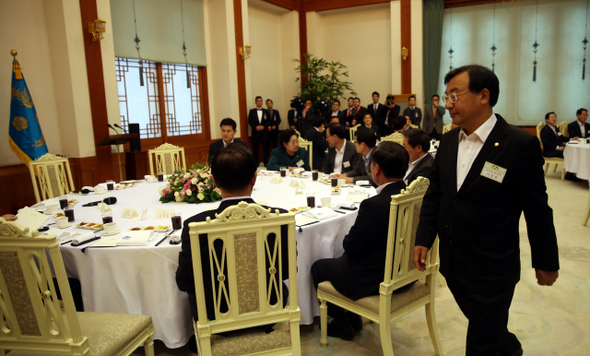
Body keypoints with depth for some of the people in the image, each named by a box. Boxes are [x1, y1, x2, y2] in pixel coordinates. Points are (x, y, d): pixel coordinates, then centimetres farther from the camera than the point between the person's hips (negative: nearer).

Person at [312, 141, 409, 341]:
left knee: (318, 267, 15)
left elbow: (350, 246, -20)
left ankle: (342, 325, 29)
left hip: (375, 279, -8)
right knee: (343, 259, 30)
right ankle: (353, 319, 38)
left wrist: (348, 239, 2)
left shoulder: (374, 205, -31)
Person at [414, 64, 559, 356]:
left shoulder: (520, 144, -16)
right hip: (452, 264, 6)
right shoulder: (448, 141, 2)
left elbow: (537, 209, -9)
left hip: (492, 270, -6)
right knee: (484, 325, 25)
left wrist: (546, 262, -1)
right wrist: (423, 239, 3)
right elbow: (434, 194, 9)